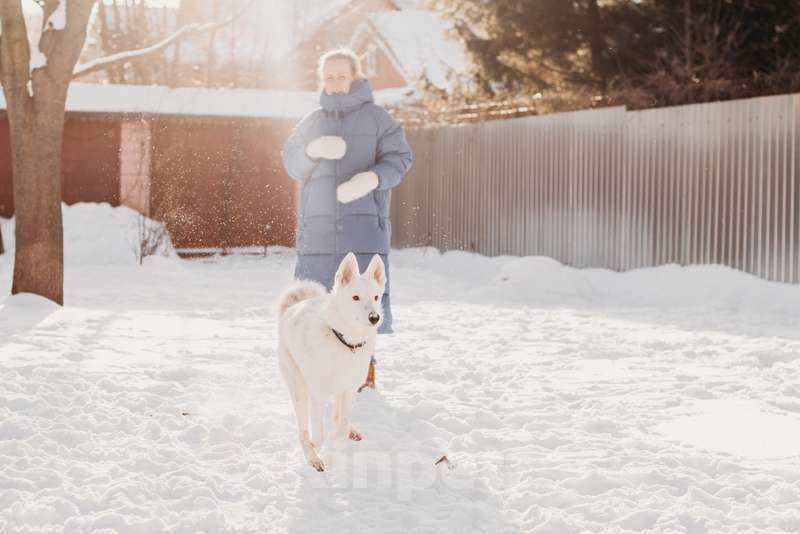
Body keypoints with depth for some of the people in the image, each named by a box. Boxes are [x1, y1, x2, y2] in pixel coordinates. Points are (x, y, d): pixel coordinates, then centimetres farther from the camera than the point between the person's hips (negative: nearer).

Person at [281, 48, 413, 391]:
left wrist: (372, 177, -21)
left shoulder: (376, 117, 7)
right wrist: (313, 150, -10)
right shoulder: (312, 121, 17)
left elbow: (399, 158, -2)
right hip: (318, 225, 3)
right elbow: (291, 163, 12)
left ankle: (364, 366, 8)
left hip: (364, 224, -3)